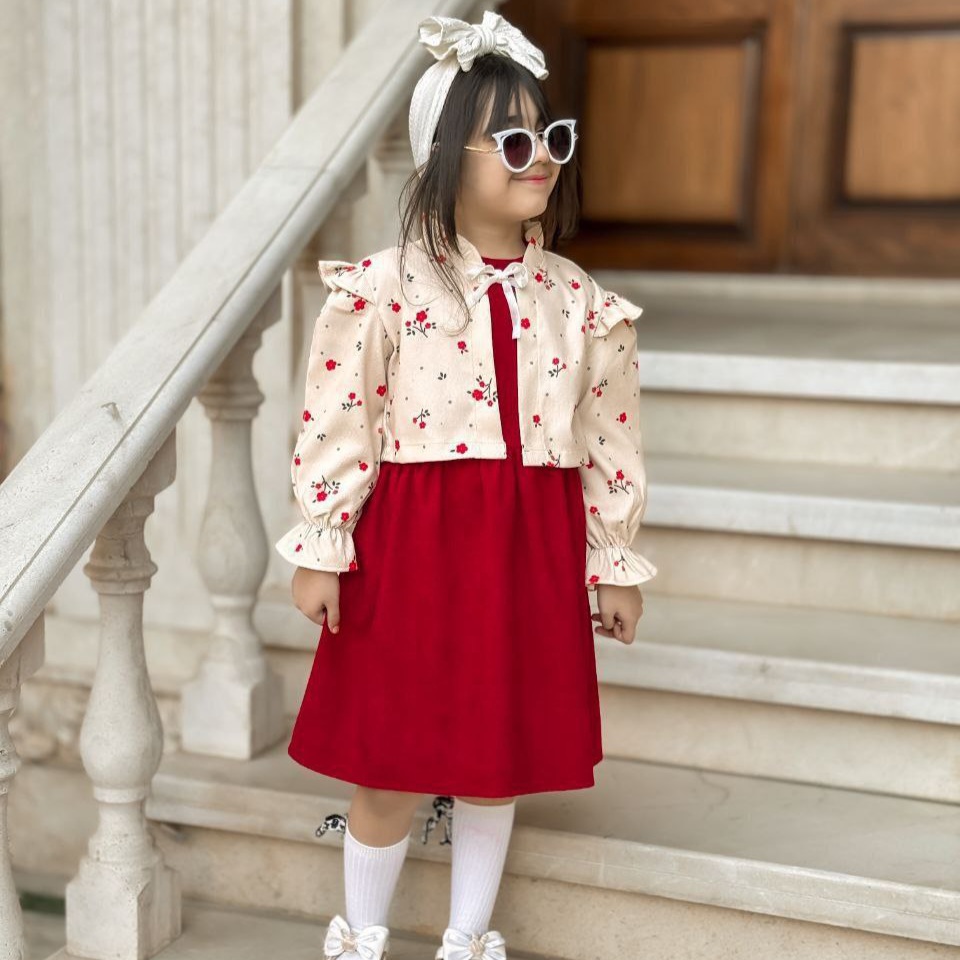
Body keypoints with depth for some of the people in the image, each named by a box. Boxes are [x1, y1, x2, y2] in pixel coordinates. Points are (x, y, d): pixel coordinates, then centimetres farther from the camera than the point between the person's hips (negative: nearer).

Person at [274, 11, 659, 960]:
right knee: (393, 764, 7)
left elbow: (609, 443, 7)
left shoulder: (581, 301, 3)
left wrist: (615, 564, 8)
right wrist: (320, 548, -7)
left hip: (532, 551, 3)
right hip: (413, 545, -3)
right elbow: (334, 426, -6)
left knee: (499, 758, 14)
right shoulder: (383, 286, -7)